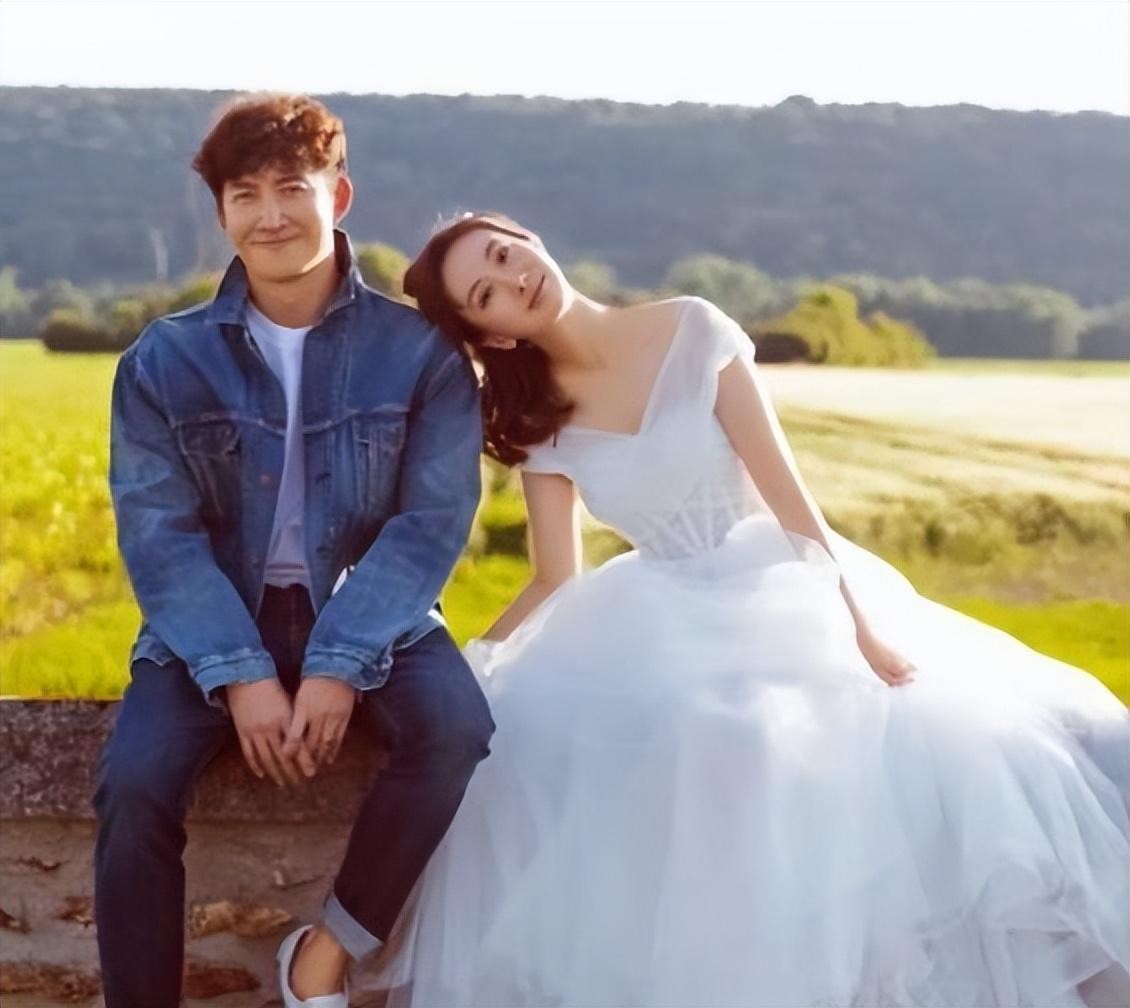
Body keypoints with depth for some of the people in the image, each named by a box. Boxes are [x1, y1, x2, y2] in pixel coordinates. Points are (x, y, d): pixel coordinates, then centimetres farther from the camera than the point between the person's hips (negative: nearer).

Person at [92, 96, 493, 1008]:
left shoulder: (420, 351, -3)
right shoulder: (165, 360, 0)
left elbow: (432, 521, -10)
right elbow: (158, 531, -7)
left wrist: (341, 667, -23)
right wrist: (240, 676, -21)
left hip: (368, 614, 0)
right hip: (214, 623, 1)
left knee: (457, 729, -30)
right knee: (133, 786, -25)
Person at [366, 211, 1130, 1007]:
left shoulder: (691, 331, -10)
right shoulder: (533, 422, 0)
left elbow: (787, 492, -11)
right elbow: (555, 583, 1)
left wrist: (860, 622, -15)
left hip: (783, 587, -2)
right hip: (670, 620, 2)